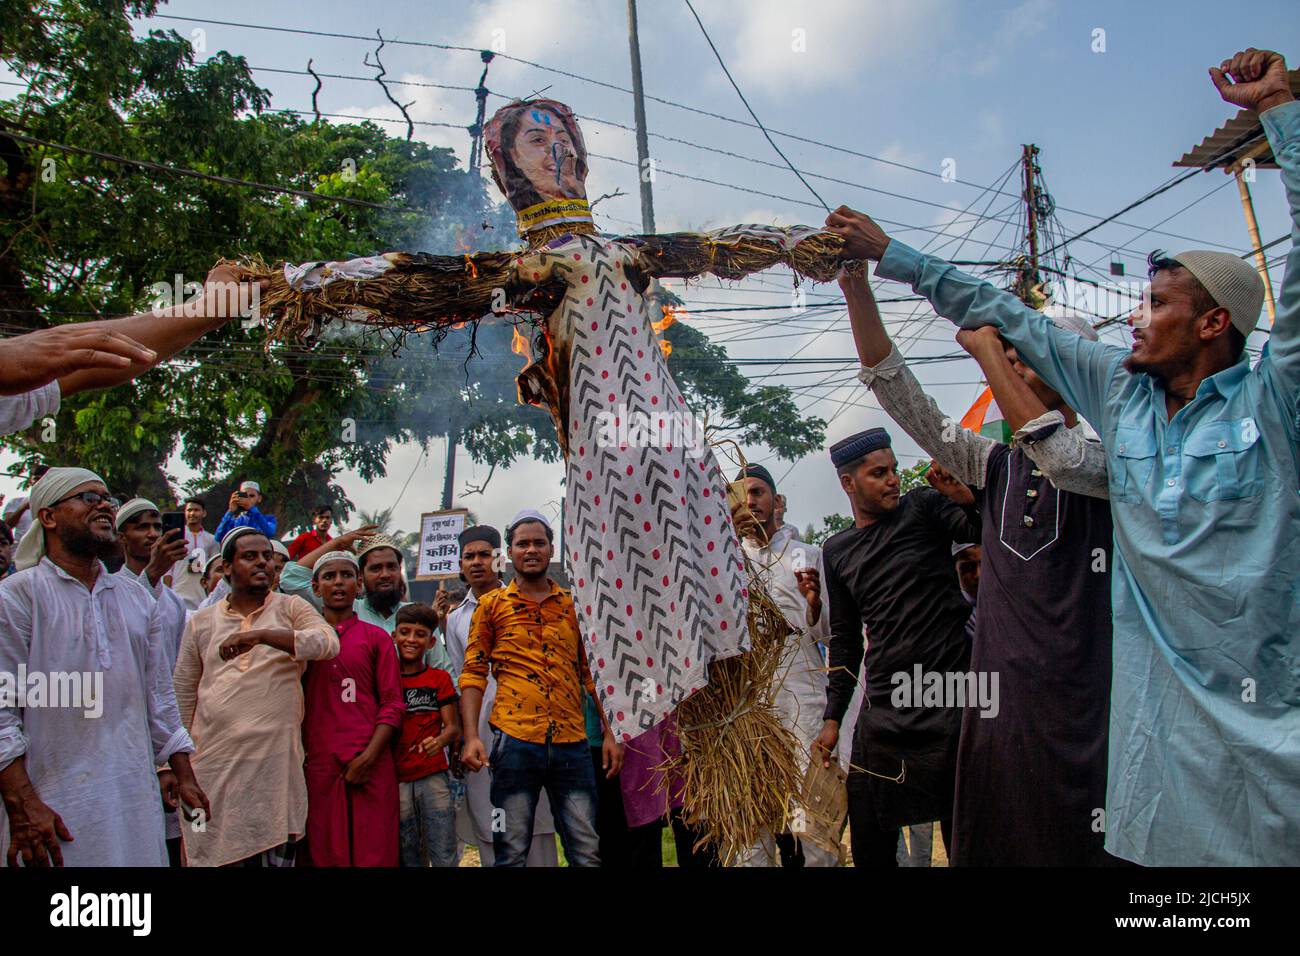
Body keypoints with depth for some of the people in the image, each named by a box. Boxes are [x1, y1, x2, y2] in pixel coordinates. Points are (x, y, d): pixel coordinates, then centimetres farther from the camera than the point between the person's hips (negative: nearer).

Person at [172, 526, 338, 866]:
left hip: (277, 769, -1)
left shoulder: (290, 609, 6)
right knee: (214, 856, 2)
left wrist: (260, 635, -25)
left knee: (278, 856, 1)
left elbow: (329, 643, -15)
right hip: (214, 768, 2)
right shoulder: (202, 622, 12)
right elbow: (182, 699, 15)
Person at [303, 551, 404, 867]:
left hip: (372, 765, -1)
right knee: (326, 854, 1)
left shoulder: (377, 637, 8)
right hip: (320, 763, 1)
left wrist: (368, 756, -9)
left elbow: (392, 703, 3)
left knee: (374, 854, -2)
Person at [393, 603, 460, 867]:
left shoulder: (439, 678, 7)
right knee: (409, 857, 6)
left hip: (434, 776, -1)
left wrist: (438, 741, -19)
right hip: (395, 779, 1)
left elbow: (453, 726, 2)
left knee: (444, 856, -4)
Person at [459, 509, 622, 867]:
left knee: (588, 853, 5)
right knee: (511, 853, 2)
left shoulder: (572, 605, 13)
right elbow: (474, 673, 3)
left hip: (572, 743, 2)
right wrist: (471, 737, -9)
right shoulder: (492, 605, 7)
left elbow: (591, 672, 14)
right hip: (515, 740, -2)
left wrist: (609, 733, 6)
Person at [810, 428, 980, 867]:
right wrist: (832, 718, 12)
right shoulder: (837, 551, 11)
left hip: (951, 702, -3)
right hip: (882, 713, 4)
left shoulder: (922, 509, 2)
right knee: (869, 845, 9)